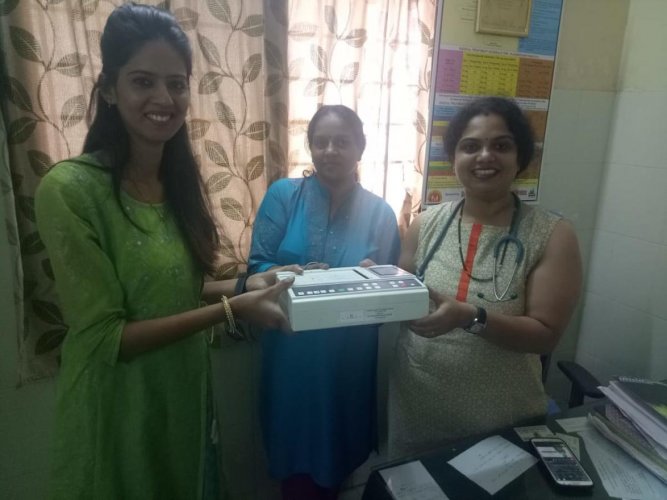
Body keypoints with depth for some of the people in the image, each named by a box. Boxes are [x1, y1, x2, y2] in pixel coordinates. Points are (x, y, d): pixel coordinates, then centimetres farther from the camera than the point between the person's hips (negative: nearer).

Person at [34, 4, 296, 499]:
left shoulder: (180, 180, 0)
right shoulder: (70, 189, -22)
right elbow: (105, 337, -22)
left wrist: (245, 285, -9)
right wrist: (232, 309, -26)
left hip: (185, 395, 7)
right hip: (117, 414, -6)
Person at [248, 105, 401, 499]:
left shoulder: (380, 212, -1)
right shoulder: (282, 195, -3)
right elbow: (258, 266, -7)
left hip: (349, 359, 1)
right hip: (291, 355, 0)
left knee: (341, 454, 17)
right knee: (296, 453, 14)